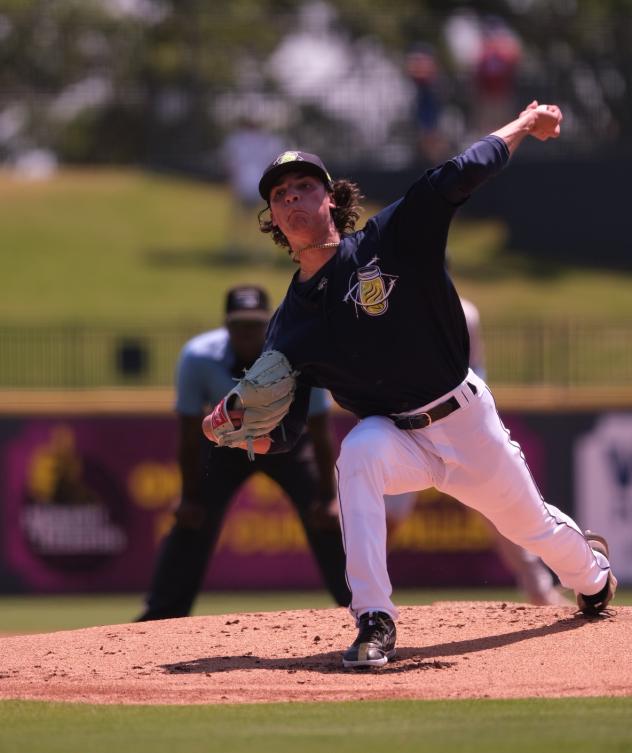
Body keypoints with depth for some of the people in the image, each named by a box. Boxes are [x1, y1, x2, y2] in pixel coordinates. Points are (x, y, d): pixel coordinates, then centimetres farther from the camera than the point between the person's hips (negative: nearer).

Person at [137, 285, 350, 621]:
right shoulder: (198, 358, -30)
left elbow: (320, 433, -23)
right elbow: (190, 434, -18)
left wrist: (325, 498, -22)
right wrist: (190, 497, -14)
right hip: (226, 444, 1)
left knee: (327, 522, -13)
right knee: (190, 523, -10)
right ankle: (161, 616, -1)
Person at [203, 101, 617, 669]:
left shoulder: (391, 239, -15)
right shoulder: (290, 324, -6)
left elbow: (464, 174, -18)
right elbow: (280, 433, -7)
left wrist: (526, 124, -20)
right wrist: (238, 430, -27)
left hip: (466, 420, -1)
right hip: (396, 437, 1)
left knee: (531, 524, 17)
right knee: (357, 456, -34)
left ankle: (592, 572, 57)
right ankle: (375, 624, -32)